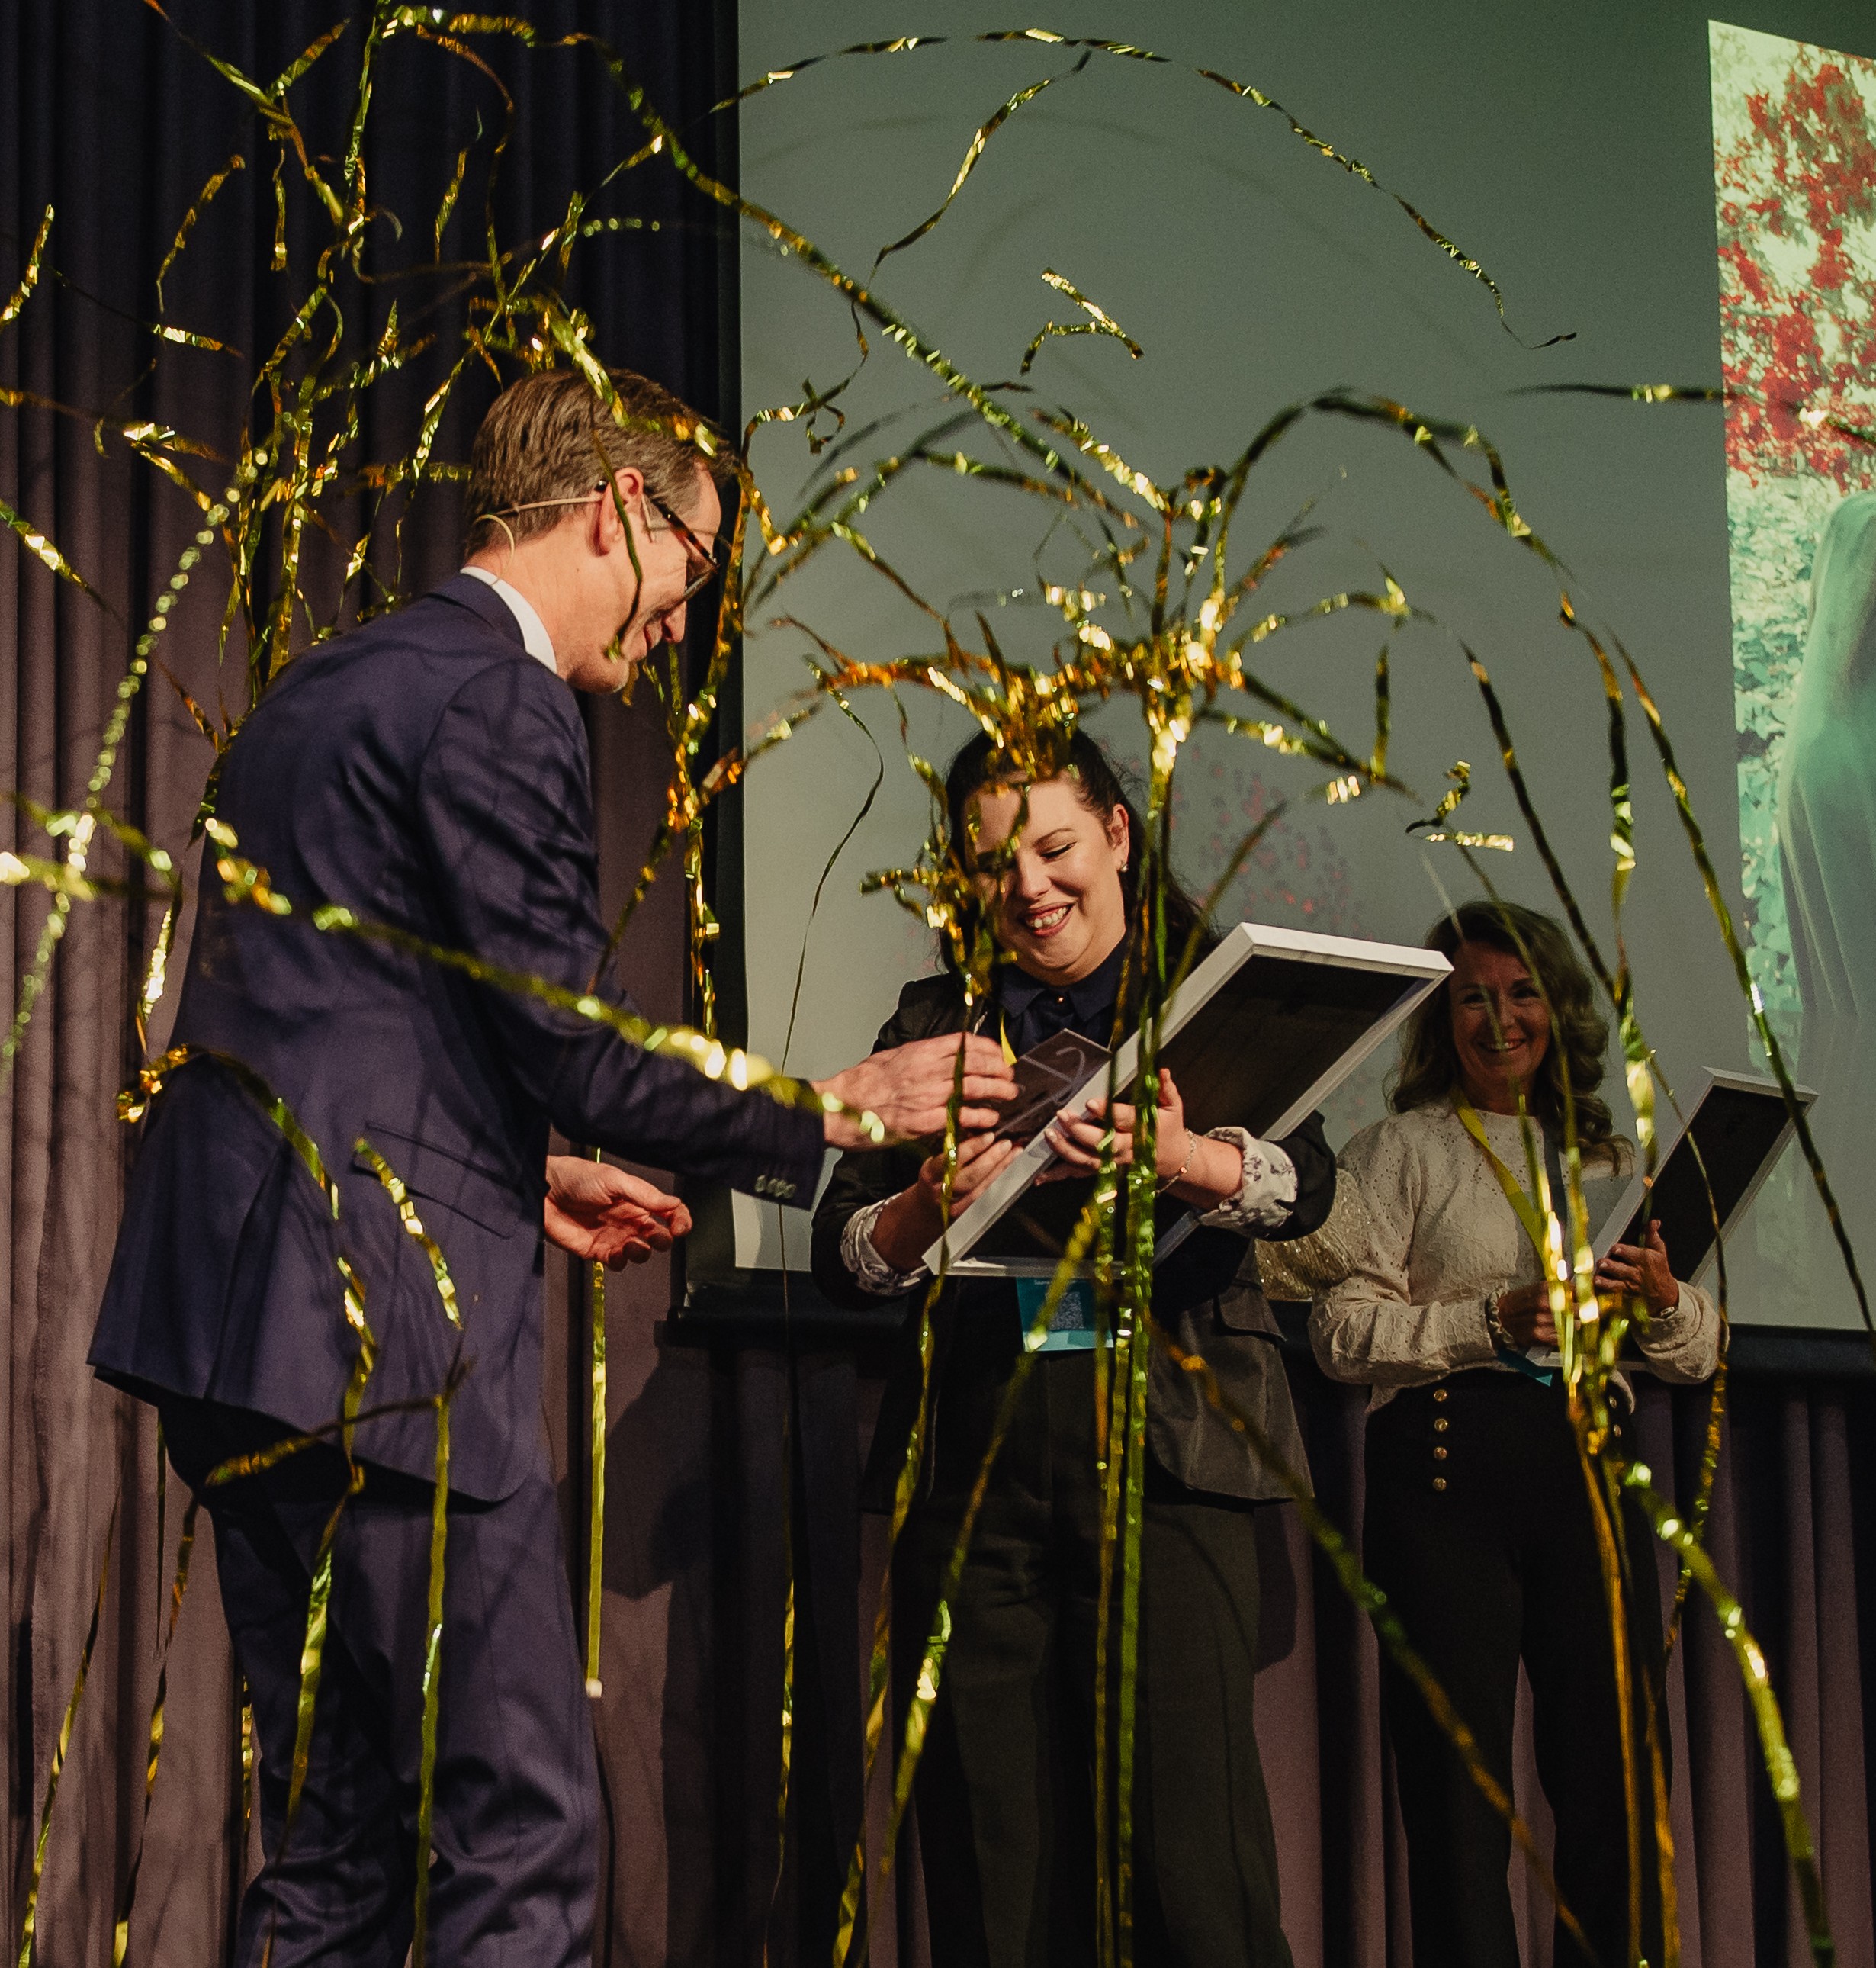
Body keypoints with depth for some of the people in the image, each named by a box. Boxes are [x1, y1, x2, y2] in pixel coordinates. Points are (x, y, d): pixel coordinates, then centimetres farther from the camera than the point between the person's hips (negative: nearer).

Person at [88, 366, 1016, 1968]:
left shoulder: (332, 685, 21)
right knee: (521, 1838, -8)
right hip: (382, 1327, -10)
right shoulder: (496, 703, -10)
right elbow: (575, 1054, -13)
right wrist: (835, 1112, -1)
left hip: (237, 1302, 10)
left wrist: (515, 1177, 27)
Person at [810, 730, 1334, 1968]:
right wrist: (928, 1207, -12)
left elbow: (1305, 1185, -5)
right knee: (994, 1859, -1)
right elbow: (843, 1258, 11)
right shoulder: (938, 1020, 18)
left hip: (1162, 1441, -2)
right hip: (972, 1449, 2)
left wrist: (1182, 1159, -27)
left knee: (1190, 1840, -12)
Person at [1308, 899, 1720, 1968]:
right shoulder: (1401, 1150, 9)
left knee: (1616, 1788, 1)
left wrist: (1663, 1297, -4)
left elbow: (1700, 1355, 18)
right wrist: (1492, 1322, -14)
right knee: (1460, 1798, -5)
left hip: (1591, 1474, 4)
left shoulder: (1608, 1160, 21)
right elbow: (1344, 1328, -3)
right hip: (1448, 1476, -3)